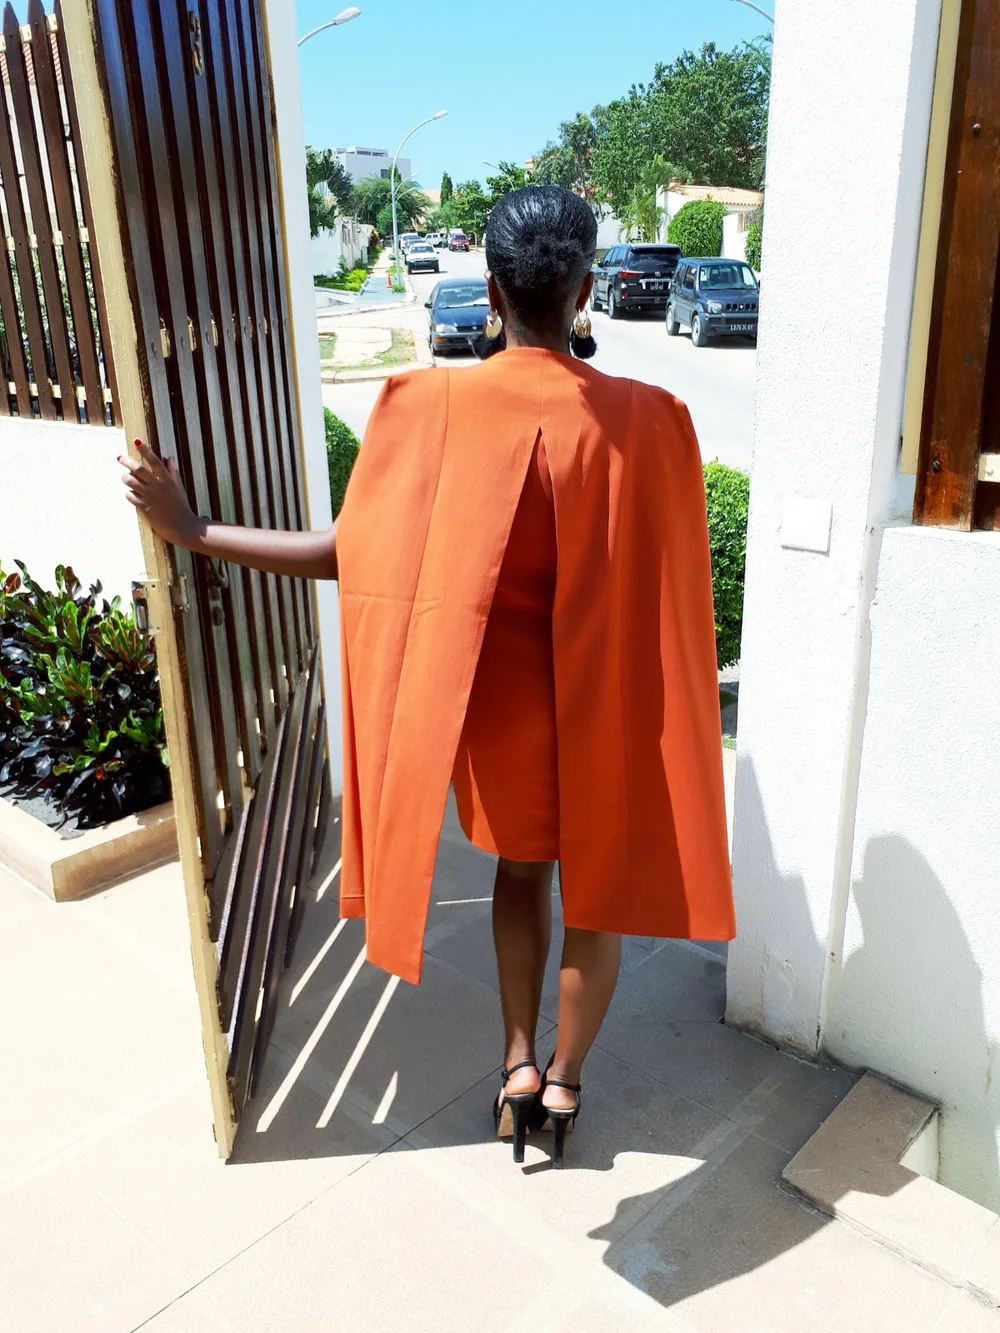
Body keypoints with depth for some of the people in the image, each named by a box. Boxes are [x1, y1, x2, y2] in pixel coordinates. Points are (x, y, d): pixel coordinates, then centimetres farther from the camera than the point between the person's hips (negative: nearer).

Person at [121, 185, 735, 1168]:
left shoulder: (430, 407, -16)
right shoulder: (642, 420, -16)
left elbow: (348, 555, -14)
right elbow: (665, 583, -8)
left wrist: (194, 532, -5)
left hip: (494, 702, 1)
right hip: (604, 710, -1)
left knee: (519, 873, 26)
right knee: (597, 894, 20)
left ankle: (518, 1064, 36)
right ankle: (563, 1079, 37)